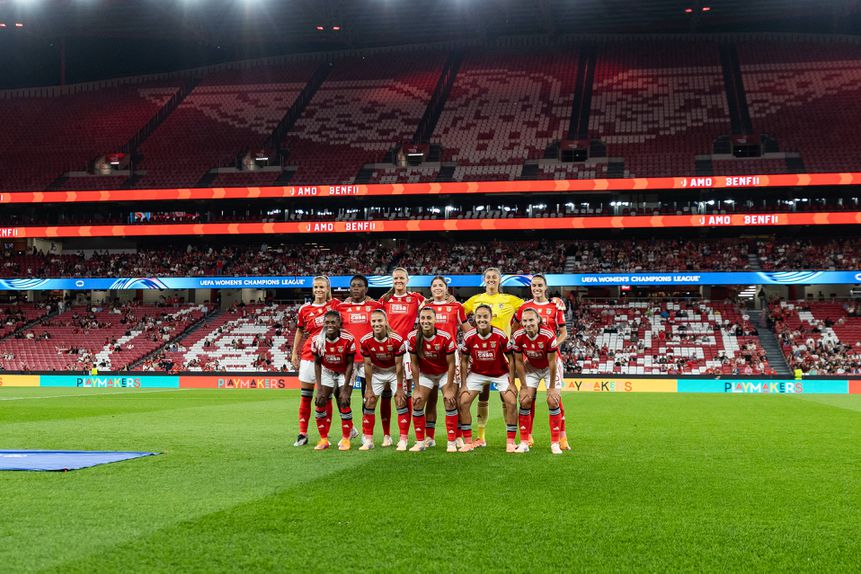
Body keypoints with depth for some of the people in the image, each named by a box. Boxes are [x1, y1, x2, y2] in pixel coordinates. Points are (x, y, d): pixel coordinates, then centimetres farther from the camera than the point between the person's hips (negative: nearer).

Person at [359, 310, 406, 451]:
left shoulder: (396, 340, -25)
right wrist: (369, 389, -9)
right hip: (376, 372, 2)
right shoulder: (365, 341, -20)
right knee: (369, 402, -4)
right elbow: (367, 365, -11)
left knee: (401, 401, -10)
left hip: (394, 371, -2)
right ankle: (368, 440, 2)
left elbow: (399, 365, -18)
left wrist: (399, 388, -15)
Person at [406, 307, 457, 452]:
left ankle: (451, 442, -7)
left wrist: (449, 389, -17)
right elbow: (414, 364, -11)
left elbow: (451, 364, -17)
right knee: (417, 403, -8)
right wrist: (417, 389, -10)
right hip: (425, 374, 2)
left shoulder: (445, 337, -25)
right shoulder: (412, 338, -20)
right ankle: (420, 442, 5)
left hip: (445, 373, -2)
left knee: (450, 402, -15)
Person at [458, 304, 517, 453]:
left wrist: (511, 383, -14)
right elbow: (464, 360, -4)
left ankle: (510, 442, -2)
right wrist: (464, 384, -8)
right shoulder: (469, 337, -17)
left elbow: (511, 359, -11)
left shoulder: (500, 336, -21)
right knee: (462, 402, -11)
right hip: (477, 373, 1)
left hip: (501, 373, -1)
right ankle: (468, 442, 0)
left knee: (511, 403, -16)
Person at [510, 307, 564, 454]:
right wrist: (524, 386, -10)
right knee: (525, 401, -7)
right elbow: (518, 362, -11)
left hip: (550, 368, -2)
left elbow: (552, 362, -23)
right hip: (531, 367, 3)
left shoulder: (548, 335, -31)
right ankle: (524, 443, 1)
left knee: (553, 401, -12)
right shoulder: (518, 336, -23)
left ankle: (555, 443, -1)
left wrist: (552, 387, -18)